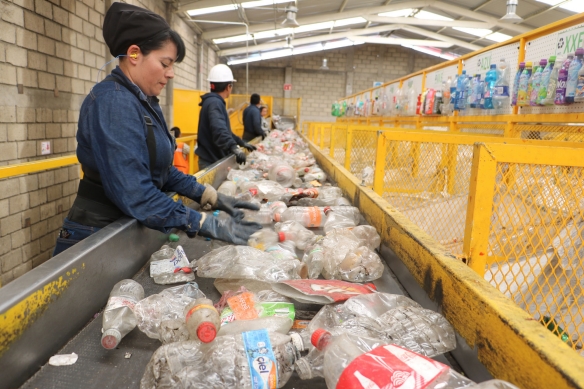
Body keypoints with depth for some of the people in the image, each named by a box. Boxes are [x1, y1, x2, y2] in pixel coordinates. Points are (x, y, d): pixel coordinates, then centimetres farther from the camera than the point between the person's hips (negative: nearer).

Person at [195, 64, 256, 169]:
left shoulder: (215, 102, 16)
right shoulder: (215, 103, -17)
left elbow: (225, 129, 25)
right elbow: (219, 130, -34)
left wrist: (242, 143, 27)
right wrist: (234, 147, -45)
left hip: (214, 159, 10)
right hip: (212, 162, -10)